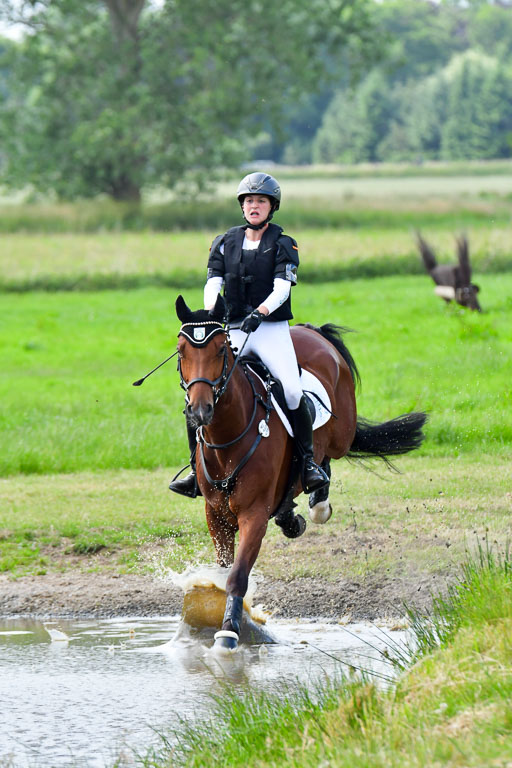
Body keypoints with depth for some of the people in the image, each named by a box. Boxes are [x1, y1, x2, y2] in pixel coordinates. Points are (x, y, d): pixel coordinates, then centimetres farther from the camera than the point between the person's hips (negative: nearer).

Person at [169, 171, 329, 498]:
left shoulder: (284, 246, 4)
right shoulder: (225, 244, 13)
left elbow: (282, 287, -10)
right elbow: (213, 283, 2)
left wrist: (260, 312, -28)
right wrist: (210, 315, -19)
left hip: (272, 329, -3)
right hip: (232, 331, 3)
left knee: (292, 390, -25)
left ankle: (308, 460, -9)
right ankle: (198, 469, -2)